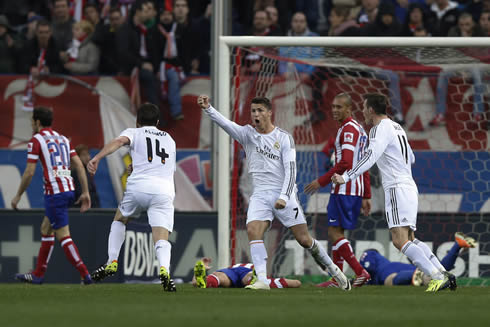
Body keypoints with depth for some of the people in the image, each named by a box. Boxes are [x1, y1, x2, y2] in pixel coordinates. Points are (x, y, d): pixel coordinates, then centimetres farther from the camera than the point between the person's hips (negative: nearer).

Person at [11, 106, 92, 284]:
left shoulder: (36, 140, -4)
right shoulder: (63, 139, 17)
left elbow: (29, 172, -8)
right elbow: (79, 166, 11)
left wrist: (18, 196, 2)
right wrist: (85, 193, 12)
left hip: (54, 193, -8)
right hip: (69, 189, 8)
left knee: (63, 236, -8)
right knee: (46, 229, 19)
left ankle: (85, 275, -16)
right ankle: (38, 274, 25)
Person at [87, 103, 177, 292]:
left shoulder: (134, 133, 16)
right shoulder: (169, 140, 30)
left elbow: (119, 141, -7)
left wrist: (97, 158, -18)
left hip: (139, 185, -1)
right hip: (165, 189, 1)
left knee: (119, 220, 27)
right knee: (161, 239, -7)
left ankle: (112, 262, 18)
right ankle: (164, 269, -36)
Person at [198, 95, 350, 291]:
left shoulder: (284, 138, -3)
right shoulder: (247, 134, 4)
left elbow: (291, 170, -9)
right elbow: (225, 124, -14)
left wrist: (284, 197, -21)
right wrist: (207, 108, -31)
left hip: (284, 194, -2)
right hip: (260, 195, 2)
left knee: (304, 239, -2)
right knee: (253, 230, -22)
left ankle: (331, 268, 21)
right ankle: (262, 280, -25)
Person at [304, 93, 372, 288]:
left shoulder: (348, 129, -12)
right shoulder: (359, 129, 20)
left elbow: (345, 163, -21)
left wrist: (321, 181, -17)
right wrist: (366, 197, 24)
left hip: (344, 189, -10)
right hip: (356, 190, 10)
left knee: (334, 233, -10)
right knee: (336, 232, 13)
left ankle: (360, 272, -17)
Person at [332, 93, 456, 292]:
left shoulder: (380, 128, -9)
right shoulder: (396, 127, 20)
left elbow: (371, 157, -24)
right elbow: (411, 158, 29)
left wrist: (346, 177, -30)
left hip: (397, 188, -10)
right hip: (409, 186, 10)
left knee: (400, 241, -17)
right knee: (410, 239, 15)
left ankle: (438, 277, -25)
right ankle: (444, 274, 9)